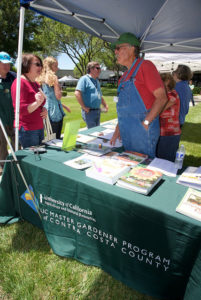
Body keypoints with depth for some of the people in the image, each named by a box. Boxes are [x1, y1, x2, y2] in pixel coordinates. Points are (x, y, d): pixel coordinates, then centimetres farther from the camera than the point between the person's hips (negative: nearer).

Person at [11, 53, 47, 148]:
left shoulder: (36, 84, 16)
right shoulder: (20, 82, -10)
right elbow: (20, 109, -15)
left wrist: (44, 110, 5)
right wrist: (37, 103, -29)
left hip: (39, 128, 8)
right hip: (27, 130, -8)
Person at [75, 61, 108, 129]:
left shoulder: (97, 81, 19)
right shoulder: (84, 79, -8)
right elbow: (77, 93, -19)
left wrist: (105, 105, 17)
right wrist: (84, 107, -18)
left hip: (98, 111, 8)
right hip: (89, 112, -8)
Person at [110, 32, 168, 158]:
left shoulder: (145, 65, -7)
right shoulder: (126, 74, 17)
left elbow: (162, 97, -14)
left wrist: (145, 123, -17)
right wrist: (118, 128, 15)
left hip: (143, 131, -8)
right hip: (126, 132, 8)